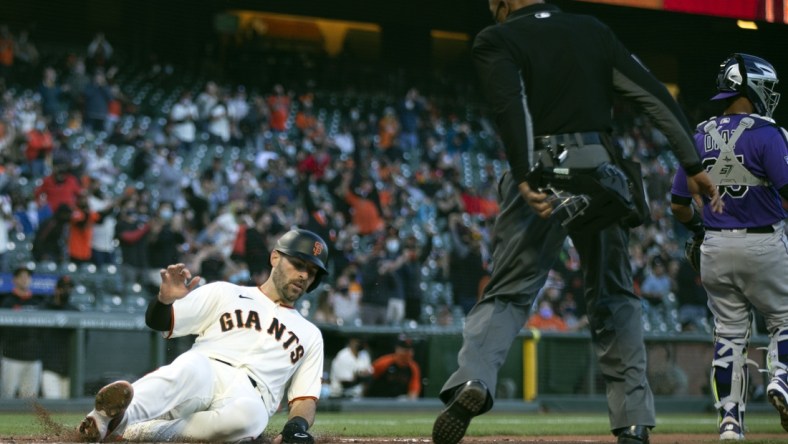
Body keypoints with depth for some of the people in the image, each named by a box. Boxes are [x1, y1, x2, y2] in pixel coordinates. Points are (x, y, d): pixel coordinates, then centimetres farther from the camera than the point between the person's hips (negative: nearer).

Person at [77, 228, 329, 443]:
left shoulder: (310, 336, 25)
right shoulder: (224, 294, 19)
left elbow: (306, 399, 16)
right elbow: (159, 322, 11)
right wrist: (165, 298, -14)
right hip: (198, 379, 0)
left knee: (249, 413, -38)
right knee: (193, 363, -37)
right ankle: (110, 414, -62)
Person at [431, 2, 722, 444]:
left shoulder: (497, 39, 5)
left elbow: (511, 106, -14)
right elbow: (655, 95, 11)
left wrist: (525, 178, -22)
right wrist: (694, 165, 11)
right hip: (602, 170, 3)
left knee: (508, 293, 1)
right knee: (614, 298, 13)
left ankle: (472, 380, -26)